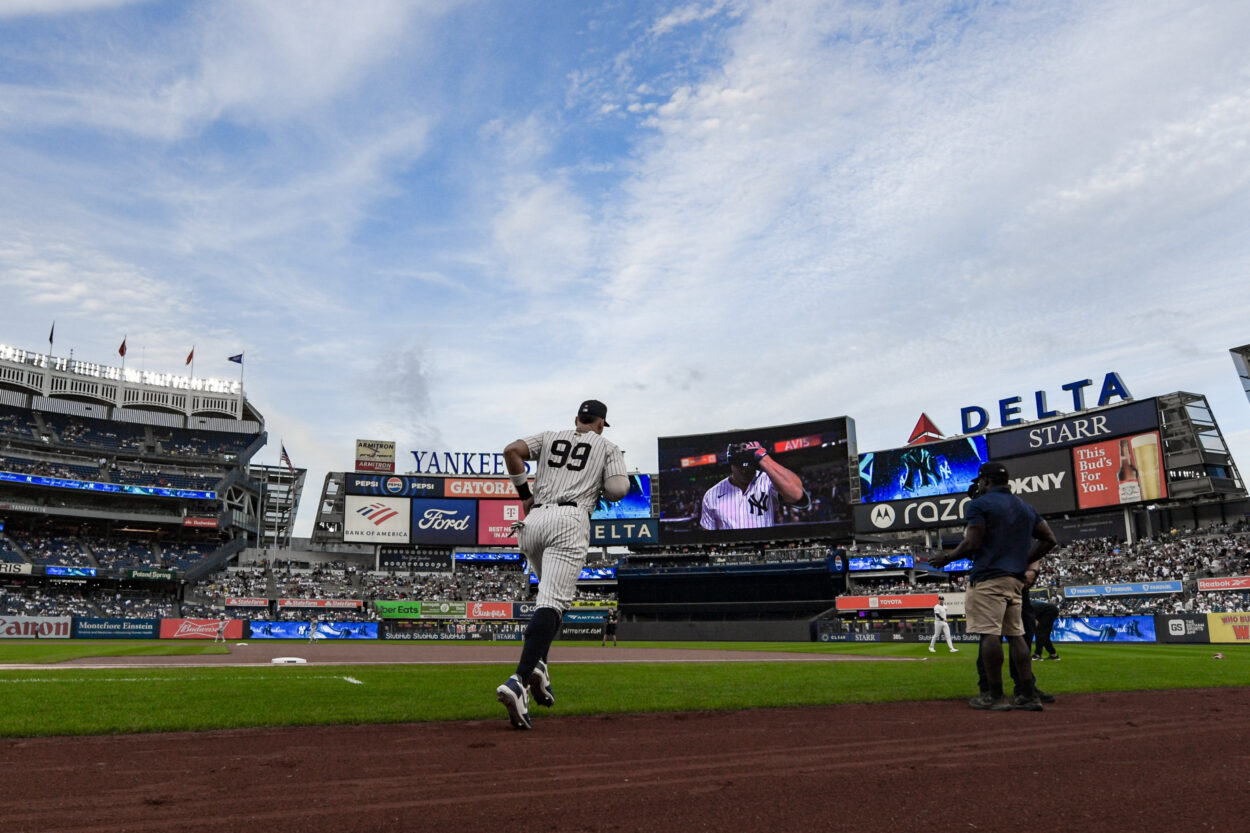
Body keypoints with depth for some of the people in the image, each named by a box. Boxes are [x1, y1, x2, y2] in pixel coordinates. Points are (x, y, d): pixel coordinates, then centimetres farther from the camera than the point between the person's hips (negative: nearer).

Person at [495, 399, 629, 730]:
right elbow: (619, 489, 0)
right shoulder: (608, 447, 17)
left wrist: (524, 493, 12)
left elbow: (512, 450, 6)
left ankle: (538, 665, 3)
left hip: (533, 520, 5)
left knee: (552, 592, 23)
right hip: (570, 520, -4)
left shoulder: (551, 437, 24)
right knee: (552, 602, -14)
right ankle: (519, 681, -33)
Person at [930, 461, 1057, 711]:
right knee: (1015, 634, 11)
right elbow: (1049, 540, 16)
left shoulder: (979, 504, -5)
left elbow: (972, 543, -13)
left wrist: (947, 558, 0)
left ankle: (996, 697, -7)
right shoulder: (1026, 508, 19)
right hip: (1016, 579, 8)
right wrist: (1026, 562, 20)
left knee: (989, 634, -7)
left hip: (988, 578, -8)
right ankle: (1029, 695, 9)